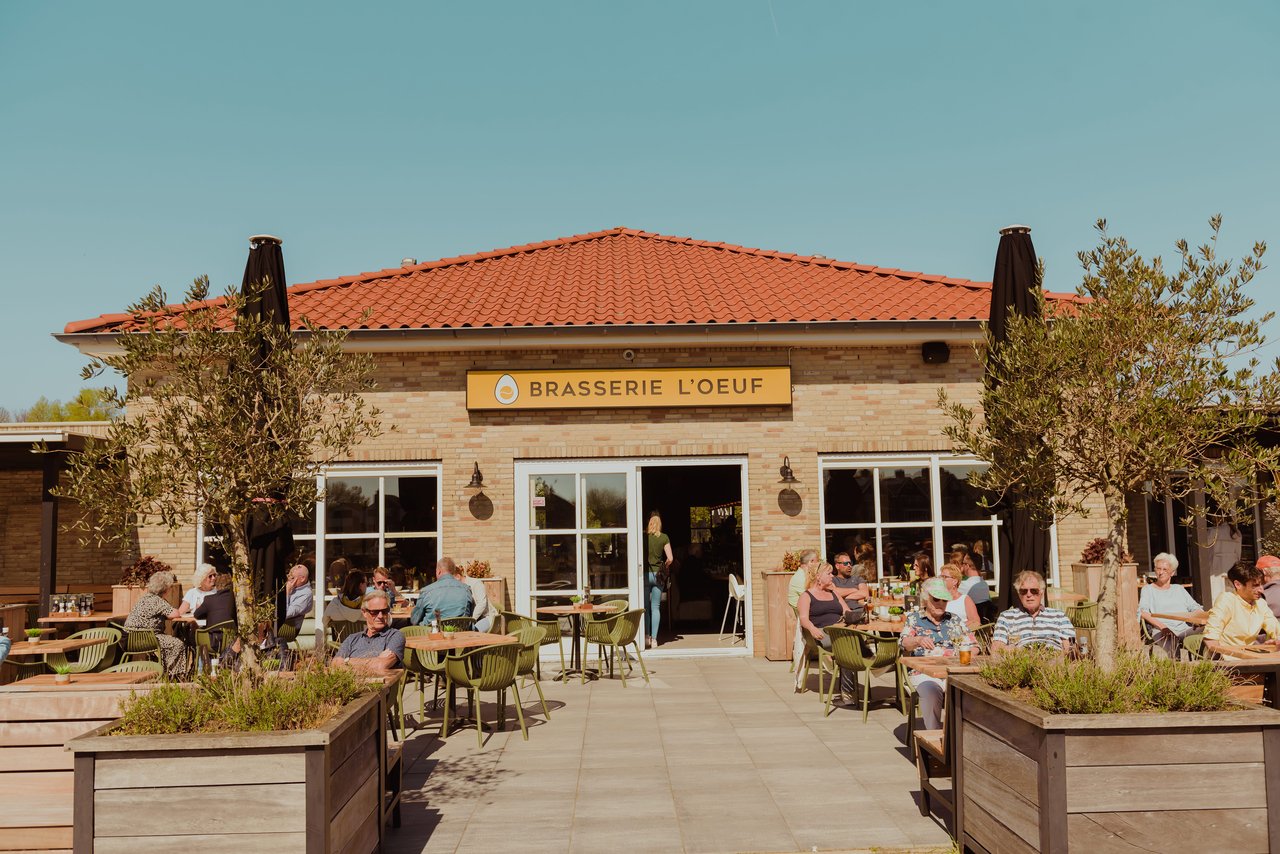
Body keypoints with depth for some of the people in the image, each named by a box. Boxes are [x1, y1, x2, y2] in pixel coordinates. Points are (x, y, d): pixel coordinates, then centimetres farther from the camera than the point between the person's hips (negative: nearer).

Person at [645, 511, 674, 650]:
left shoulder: (643, 537, -5)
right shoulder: (664, 538, -1)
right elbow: (670, 558, -4)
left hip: (645, 574, -1)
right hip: (658, 575, 1)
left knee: (645, 607, 9)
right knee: (656, 607, 6)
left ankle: (647, 637, 2)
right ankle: (654, 639, 4)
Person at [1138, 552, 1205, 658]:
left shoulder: (1179, 589, 31)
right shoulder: (1148, 589, 21)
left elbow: (1198, 610, 20)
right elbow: (1143, 612, 3)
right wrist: (1161, 625, -15)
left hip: (1184, 628, 3)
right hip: (1162, 631, -3)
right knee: (1172, 643, -39)